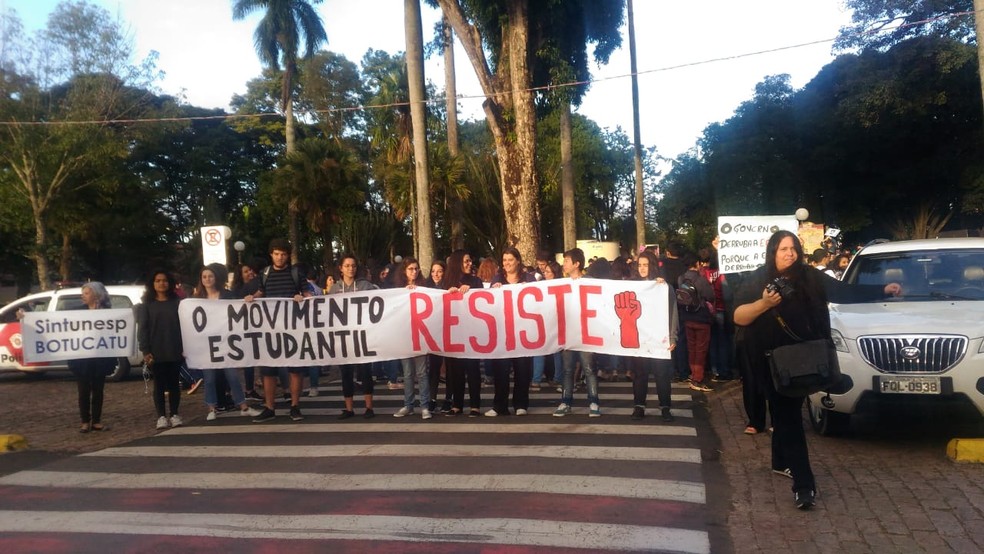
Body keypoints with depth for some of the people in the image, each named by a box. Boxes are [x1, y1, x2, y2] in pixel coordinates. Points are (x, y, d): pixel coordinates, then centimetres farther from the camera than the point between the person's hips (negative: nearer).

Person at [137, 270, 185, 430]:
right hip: (156, 352, -1)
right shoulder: (146, 305, 5)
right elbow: (142, 329, -1)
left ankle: (175, 415, 13)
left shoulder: (177, 302, 8)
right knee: (159, 384, 4)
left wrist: (184, 347, -4)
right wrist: (145, 350, -10)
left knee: (173, 383, 7)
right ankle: (161, 417, 8)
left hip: (174, 351, 1)